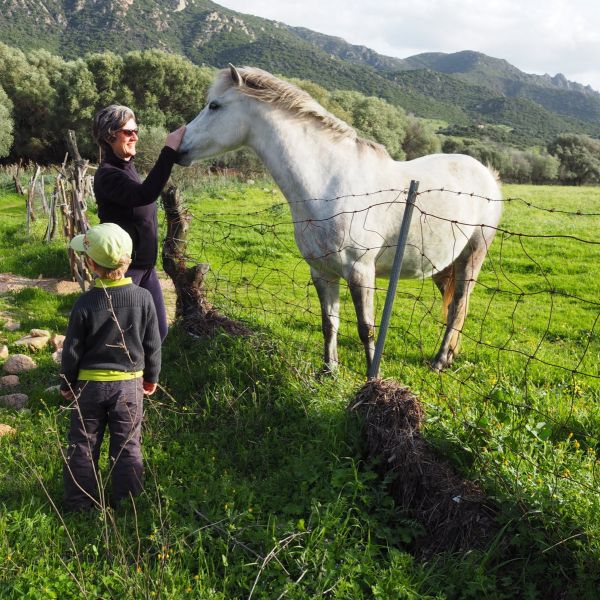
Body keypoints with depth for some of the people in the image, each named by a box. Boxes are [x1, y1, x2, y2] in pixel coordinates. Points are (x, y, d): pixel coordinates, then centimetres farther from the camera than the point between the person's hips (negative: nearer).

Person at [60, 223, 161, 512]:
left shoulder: (85, 303, -15)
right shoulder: (143, 298, -10)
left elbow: (72, 349, -6)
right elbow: (152, 344, -2)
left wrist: (67, 383, 9)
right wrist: (151, 378, 13)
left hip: (89, 383, -1)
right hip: (129, 384, 1)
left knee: (82, 445, 14)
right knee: (127, 446, 12)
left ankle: (80, 503, 23)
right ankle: (126, 503, 21)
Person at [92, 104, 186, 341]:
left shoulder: (127, 166, 10)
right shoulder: (107, 175, -20)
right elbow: (144, 195, -37)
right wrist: (169, 151, -36)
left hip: (144, 265, 9)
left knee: (158, 331, 15)